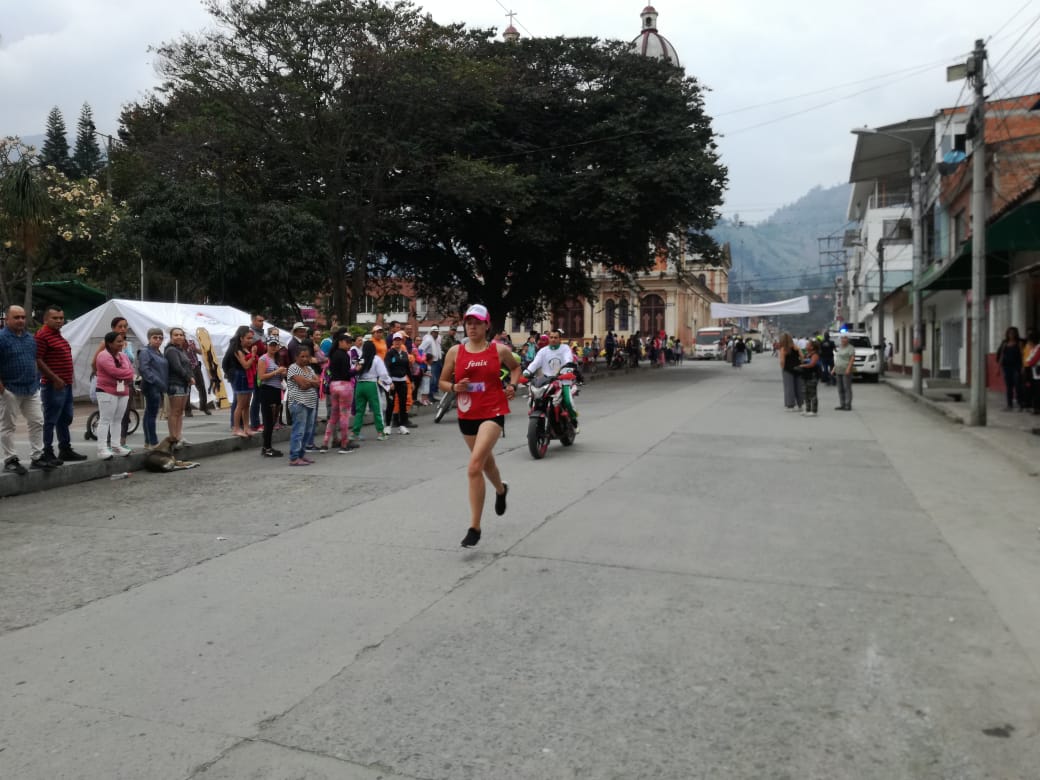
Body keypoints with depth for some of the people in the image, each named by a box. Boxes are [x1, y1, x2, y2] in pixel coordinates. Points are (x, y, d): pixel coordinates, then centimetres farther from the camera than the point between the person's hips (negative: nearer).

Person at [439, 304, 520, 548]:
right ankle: (501, 489, 60)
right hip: (467, 415, 4)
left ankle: (474, 527, -10)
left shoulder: (500, 350, -2)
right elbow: (442, 382, 8)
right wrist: (455, 387, -13)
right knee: (486, 461, 24)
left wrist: (513, 386, 1)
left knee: (474, 467, -19)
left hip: (493, 413, -4)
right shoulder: (455, 352, 0)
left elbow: (515, 367, 18)